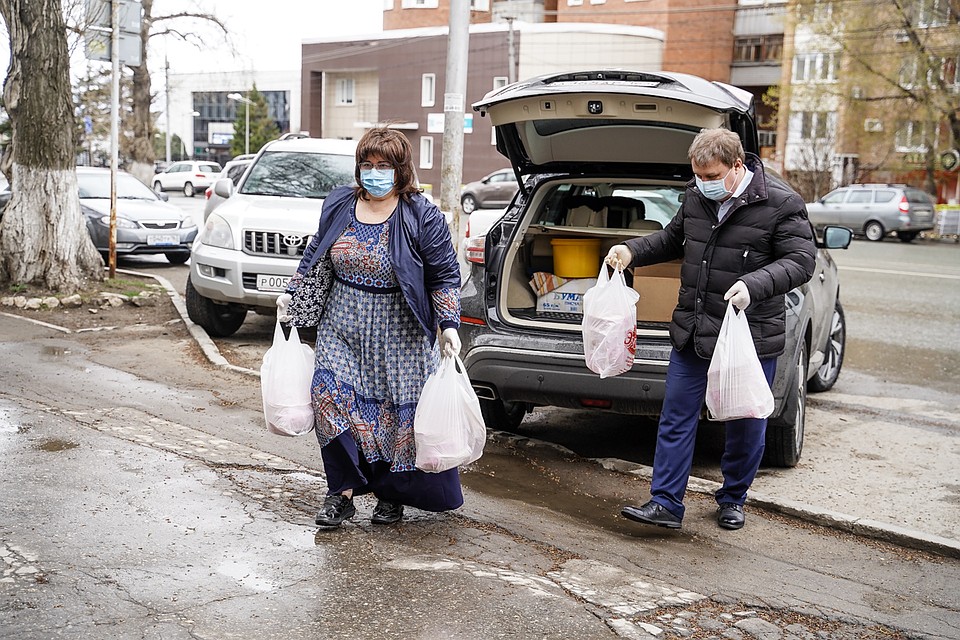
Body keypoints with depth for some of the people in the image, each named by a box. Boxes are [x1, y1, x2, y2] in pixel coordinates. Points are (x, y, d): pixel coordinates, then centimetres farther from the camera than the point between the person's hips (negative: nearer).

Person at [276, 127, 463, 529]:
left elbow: (445, 276, -5)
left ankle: (391, 495, 21)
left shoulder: (422, 217, -7)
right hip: (343, 328, 4)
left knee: (397, 412, 2)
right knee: (330, 396, -10)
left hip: (399, 336, -3)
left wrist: (448, 325, -12)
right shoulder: (338, 205, 6)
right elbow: (315, 258, 18)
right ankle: (341, 493, 1)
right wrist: (292, 296, 15)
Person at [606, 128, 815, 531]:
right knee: (676, 418, 5)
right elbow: (673, 238, 21)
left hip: (750, 336, -5)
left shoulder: (781, 204, -12)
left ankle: (732, 500, 30)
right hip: (692, 332, 5)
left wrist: (753, 285, -31)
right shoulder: (696, 196, 6)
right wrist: (632, 251, 5)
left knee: (745, 426, 10)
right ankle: (665, 504, 12)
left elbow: (801, 260, -15)